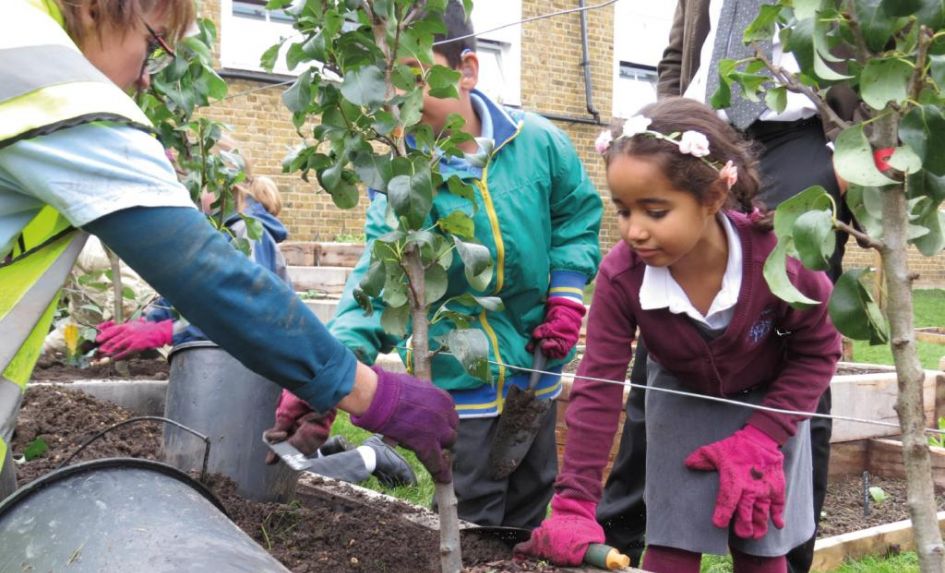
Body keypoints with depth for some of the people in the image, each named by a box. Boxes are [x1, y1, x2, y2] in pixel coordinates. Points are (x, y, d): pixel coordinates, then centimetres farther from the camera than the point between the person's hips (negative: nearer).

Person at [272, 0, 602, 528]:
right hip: (458, 381, -3)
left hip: (535, 371, 3)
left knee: (530, 512, 22)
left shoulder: (536, 142, -12)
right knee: (474, 524, 8)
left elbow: (577, 213, 5)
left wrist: (567, 289, -6)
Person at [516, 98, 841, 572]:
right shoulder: (621, 275, -30)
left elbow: (817, 350, -15)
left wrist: (761, 439, -22)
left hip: (767, 404, 0)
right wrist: (573, 505, -28)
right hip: (683, 399, 1)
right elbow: (597, 388, -25)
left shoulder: (780, 259, -34)